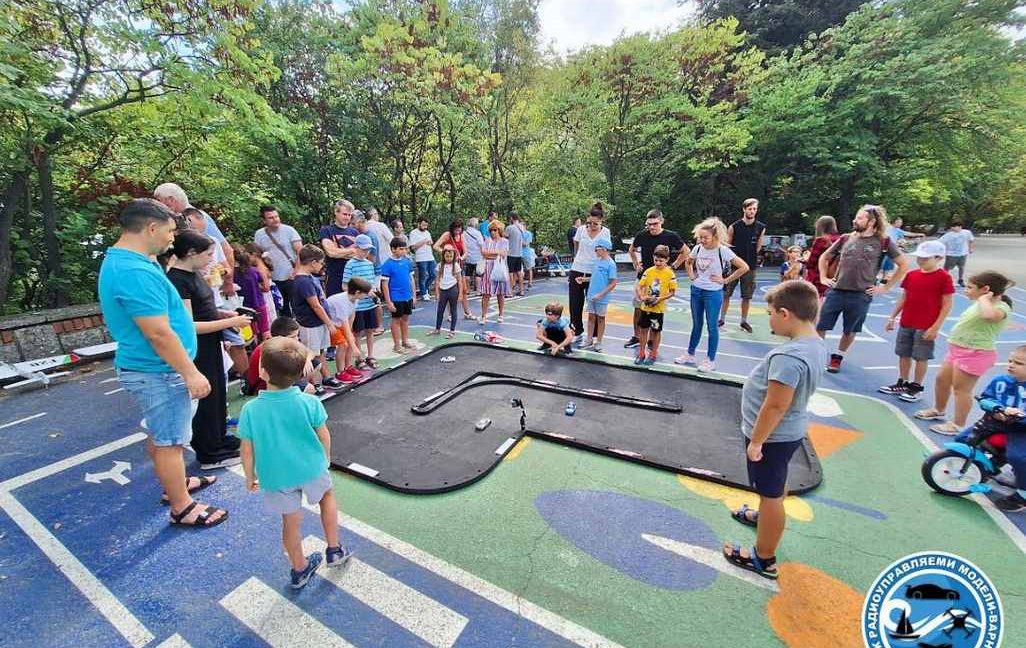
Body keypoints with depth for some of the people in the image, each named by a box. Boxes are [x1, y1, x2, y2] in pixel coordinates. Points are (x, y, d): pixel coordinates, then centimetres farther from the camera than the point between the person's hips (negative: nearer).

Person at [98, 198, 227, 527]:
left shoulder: (119, 260, 8)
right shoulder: (136, 272, -27)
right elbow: (159, 334, -27)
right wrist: (191, 373, -22)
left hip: (148, 368, 10)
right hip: (158, 372, -10)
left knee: (160, 434, 23)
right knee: (169, 441, 3)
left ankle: (175, 483, 42)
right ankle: (182, 508, 19)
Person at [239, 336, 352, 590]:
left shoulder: (250, 410, -19)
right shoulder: (309, 402, -20)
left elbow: (247, 451, -9)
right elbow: (324, 436, -8)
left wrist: (250, 477, 10)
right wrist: (326, 459, 12)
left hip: (277, 476, 1)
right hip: (311, 469, 0)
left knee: (291, 521, 19)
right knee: (327, 497, 28)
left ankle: (299, 569, 40)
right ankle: (334, 550, 35)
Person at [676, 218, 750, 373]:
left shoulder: (723, 251, -15)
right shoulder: (698, 248, -1)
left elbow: (744, 267, -15)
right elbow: (688, 262, 21)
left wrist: (725, 280, -12)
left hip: (713, 293, -5)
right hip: (696, 290, 5)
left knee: (712, 326, 5)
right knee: (696, 324, 16)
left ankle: (710, 360, 16)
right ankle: (690, 355, 27)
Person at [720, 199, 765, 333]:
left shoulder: (761, 227, 1)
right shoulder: (734, 226, -4)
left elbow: (757, 248, 11)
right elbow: (726, 245, 2)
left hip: (750, 266, 2)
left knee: (747, 296, 8)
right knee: (726, 294, 3)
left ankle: (744, 321, 21)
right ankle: (722, 319, 16)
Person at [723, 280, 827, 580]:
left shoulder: (789, 356, -33)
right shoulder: (816, 345, -2)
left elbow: (775, 406, -29)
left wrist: (756, 442, -17)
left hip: (773, 435, -9)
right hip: (790, 430, 10)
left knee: (771, 494, 7)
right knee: (776, 486, 31)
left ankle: (764, 559, 25)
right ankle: (765, 517, 56)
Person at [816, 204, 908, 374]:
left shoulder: (883, 242, -1)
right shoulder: (846, 239, 5)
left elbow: (904, 265, 4)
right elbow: (824, 257, 18)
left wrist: (885, 287, 0)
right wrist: (823, 277, 8)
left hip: (861, 296, -1)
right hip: (836, 291, 1)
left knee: (850, 331, 12)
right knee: (821, 326, 1)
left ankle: (837, 358, 30)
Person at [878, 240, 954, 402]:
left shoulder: (944, 277, -10)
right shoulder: (911, 275, 5)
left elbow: (947, 305, -9)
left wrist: (936, 327, -14)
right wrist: (892, 318, 10)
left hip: (926, 327, -5)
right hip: (906, 324, 5)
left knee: (921, 357, 4)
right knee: (904, 354, 12)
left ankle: (916, 387, 16)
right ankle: (902, 383, 24)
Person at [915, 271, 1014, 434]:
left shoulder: (1001, 307, -17)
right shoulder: (981, 304, 13)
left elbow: (989, 315, -44)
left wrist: (984, 298, -30)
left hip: (975, 354, -10)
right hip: (958, 350, 10)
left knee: (961, 389, 0)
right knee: (941, 379, 19)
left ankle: (958, 426, 13)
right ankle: (938, 411, 39)